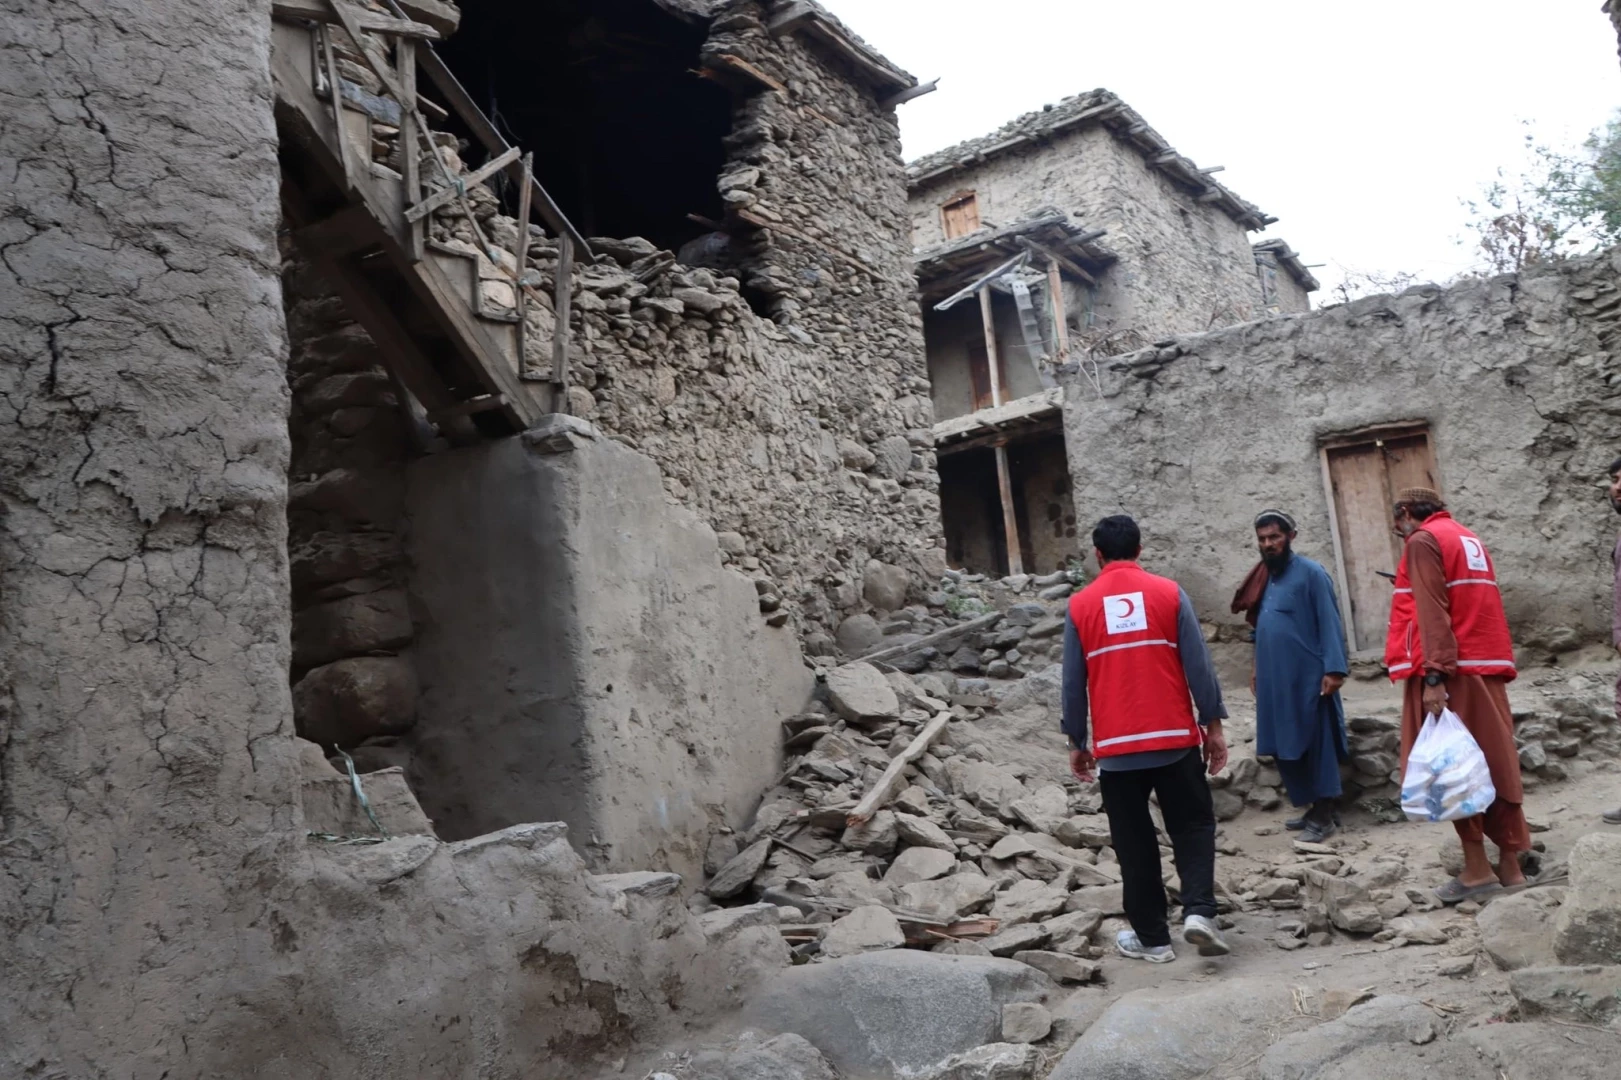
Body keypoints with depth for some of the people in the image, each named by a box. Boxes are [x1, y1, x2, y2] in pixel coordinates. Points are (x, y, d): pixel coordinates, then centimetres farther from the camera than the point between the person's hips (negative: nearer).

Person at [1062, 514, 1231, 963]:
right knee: (1193, 826, 13)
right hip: (1175, 739, 0)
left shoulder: (1080, 606, 1)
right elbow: (1198, 666, -3)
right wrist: (1213, 725, 5)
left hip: (1116, 747, 0)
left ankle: (1151, 937, 13)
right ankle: (1199, 910, -5)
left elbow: (1073, 683, 3)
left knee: (1134, 843, 9)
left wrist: (1077, 743, 12)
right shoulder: (1168, 593, -1)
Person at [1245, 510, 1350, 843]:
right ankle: (1315, 808, 21)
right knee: (1287, 747, 10)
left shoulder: (1310, 573, -8)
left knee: (1316, 744, -1)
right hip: (1276, 680, 7)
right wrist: (1258, 670, 17)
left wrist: (1334, 668, -20)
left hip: (1308, 678, -7)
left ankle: (1325, 815, 5)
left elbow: (1330, 623, -12)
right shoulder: (1265, 578, 13)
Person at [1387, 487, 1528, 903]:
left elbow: (1431, 612, -16)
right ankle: (1510, 865, 12)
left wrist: (1433, 676, -20)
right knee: (1496, 765, 9)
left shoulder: (1423, 541, -6)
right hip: (1485, 666, 8)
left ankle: (1477, 868, -1)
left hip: (1449, 669, -8)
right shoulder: (1470, 539, 20)